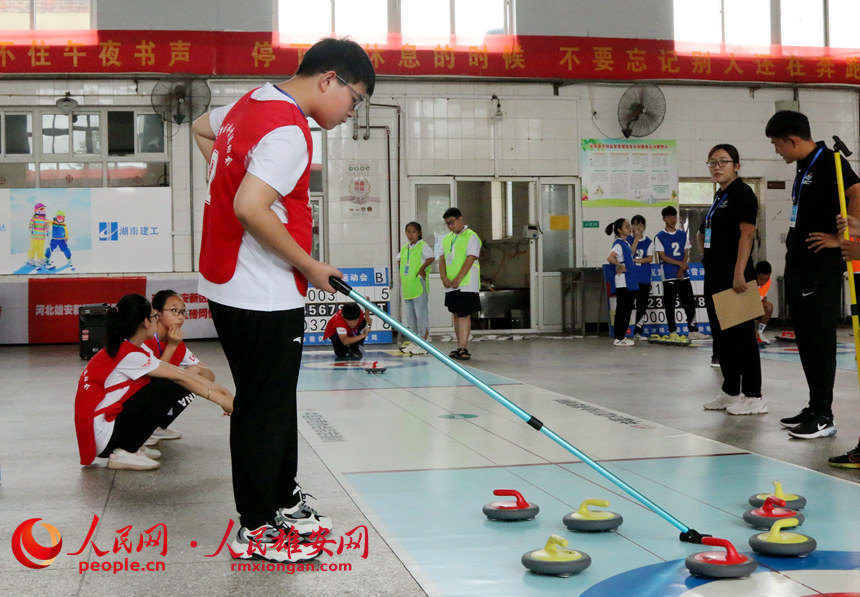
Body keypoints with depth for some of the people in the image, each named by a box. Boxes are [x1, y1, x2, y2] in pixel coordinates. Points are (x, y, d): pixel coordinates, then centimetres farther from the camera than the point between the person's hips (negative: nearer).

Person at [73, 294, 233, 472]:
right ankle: (124, 452, -11)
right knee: (167, 387, -16)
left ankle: (132, 447, 9)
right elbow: (179, 377, -15)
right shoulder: (128, 355, -18)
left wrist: (216, 387, 7)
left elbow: (177, 371, 10)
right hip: (101, 436, -9)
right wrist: (221, 399, -10)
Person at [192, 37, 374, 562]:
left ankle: (283, 500, 34)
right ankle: (256, 530, 14)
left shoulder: (251, 104, 10)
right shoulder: (288, 131, -20)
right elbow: (250, 210, -28)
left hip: (228, 284, 10)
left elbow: (201, 129, 30)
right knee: (265, 408, 1)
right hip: (264, 297, -10)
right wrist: (310, 266, -18)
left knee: (276, 400, 20)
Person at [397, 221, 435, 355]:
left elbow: (431, 258, -23)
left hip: (419, 284, -8)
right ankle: (413, 342, 20)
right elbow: (400, 260, 31)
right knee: (410, 314, 12)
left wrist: (421, 269, -20)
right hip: (406, 286, 8)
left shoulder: (423, 246, -8)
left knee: (421, 313, -6)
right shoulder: (404, 248, 15)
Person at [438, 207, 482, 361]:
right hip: (450, 285, 7)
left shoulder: (471, 236, -4)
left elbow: (470, 259, -13)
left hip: (466, 284, -7)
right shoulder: (447, 239, 16)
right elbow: (442, 258, 11)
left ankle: (463, 348, -11)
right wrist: (443, 277, -6)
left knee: (464, 314, -9)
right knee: (455, 315, 10)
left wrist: (458, 278, -18)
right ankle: (461, 347, 17)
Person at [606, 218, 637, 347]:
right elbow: (609, 258, -28)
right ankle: (619, 339, 0)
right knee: (622, 310, -5)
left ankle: (622, 336, 19)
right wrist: (621, 266, -18)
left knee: (628, 309, 12)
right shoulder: (618, 244, -14)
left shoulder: (626, 243, 16)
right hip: (622, 283, -10)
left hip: (630, 282, 10)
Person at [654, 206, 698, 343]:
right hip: (669, 276, -4)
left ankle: (693, 330, 10)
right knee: (669, 305, -2)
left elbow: (686, 253, 10)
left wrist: (682, 269, -5)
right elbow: (662, 256, -7)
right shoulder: (660, 237, 0)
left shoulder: (683, 234, 14)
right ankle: (672, 332, 5)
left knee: (690, 303, 3)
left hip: (683, 275, 4)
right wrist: (680, 264, -13)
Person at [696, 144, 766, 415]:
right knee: (720, 335, 13)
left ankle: (753, 396, -1)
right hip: (714, 276, 10)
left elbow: (747, 233, -18)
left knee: (741, 335, -7)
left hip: (734, 276, -10)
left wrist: (739, 273, -25)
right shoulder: (719, 196, 18)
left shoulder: (742, 193, -9)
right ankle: (730, 392, 22)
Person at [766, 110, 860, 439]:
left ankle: (824, 417, -4)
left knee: (819, 338, -8)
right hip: (799, 266, 10)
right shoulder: (804, 167, 18)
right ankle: (815, 408, 21)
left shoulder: (828, 162, -11)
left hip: (822, 267, -10)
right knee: (806, 339, 13)